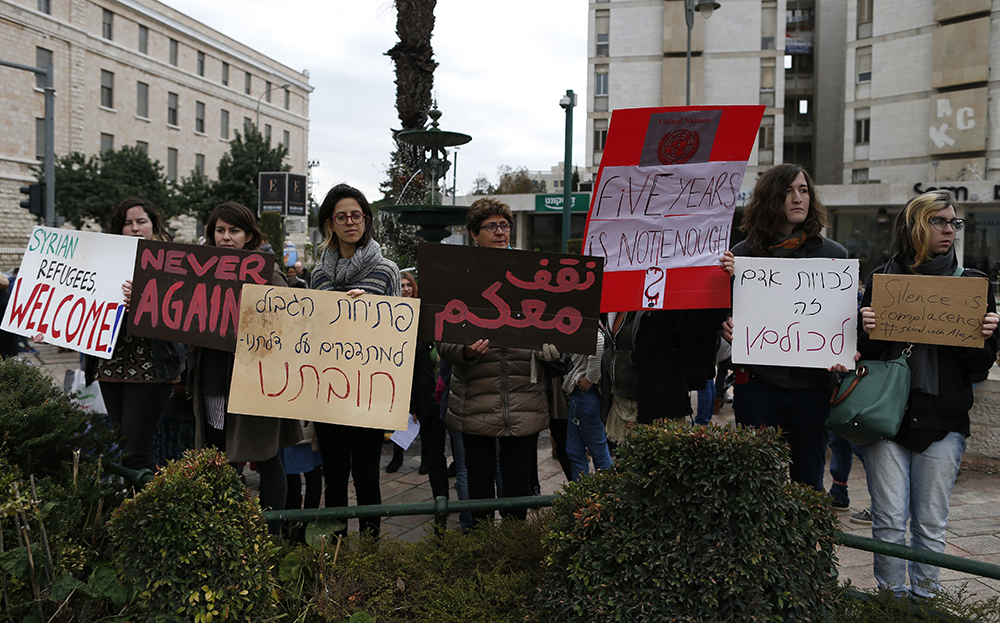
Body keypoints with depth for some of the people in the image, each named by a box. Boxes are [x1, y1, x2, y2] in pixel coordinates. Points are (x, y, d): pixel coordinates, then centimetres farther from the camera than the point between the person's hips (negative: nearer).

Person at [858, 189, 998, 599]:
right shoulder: (883, 278, 5)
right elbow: (864, 353, 7)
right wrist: (868, 331, -14)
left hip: (944, 420, 1)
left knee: (931, 525, 7)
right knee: (889, 521, 2)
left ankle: (924, 599, 23)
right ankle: (892, 600, 18)